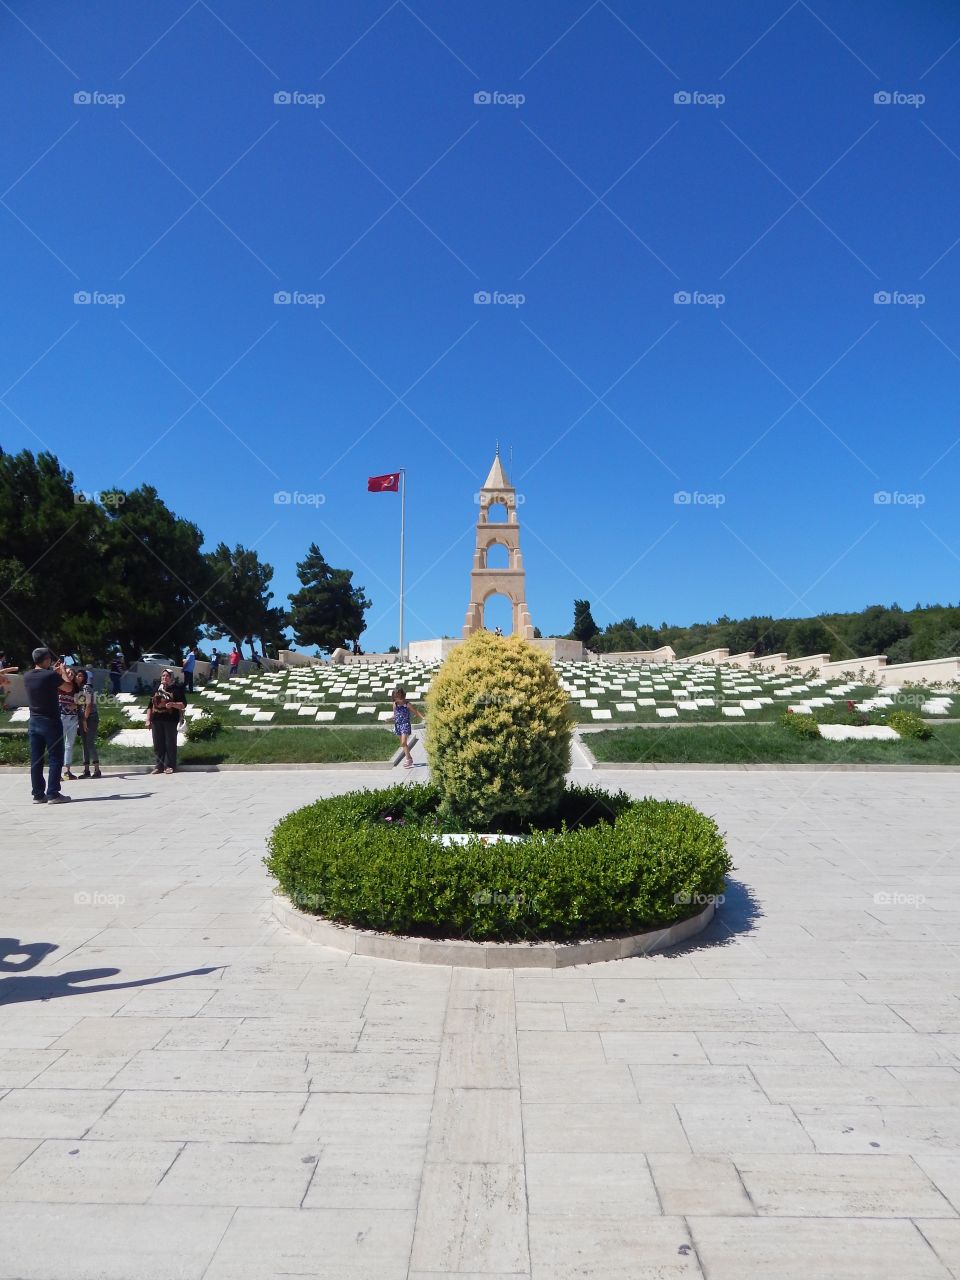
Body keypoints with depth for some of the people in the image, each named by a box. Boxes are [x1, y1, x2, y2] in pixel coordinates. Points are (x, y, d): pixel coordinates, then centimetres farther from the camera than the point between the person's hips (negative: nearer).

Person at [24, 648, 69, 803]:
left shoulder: (27, 677, 3)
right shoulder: (51, 676, -15)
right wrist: (62, 672, 12)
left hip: (34, 722, 6)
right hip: (50, 722, -6)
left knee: (36, 760, 8)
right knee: (55, 759, 0)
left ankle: (38, 794, 10)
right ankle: (53, 794, -2)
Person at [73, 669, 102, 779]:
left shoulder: (87, 688, -9)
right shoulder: (76, 689, 13)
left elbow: (89, 705, -13)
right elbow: (78, 706, 11)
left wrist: (85, 720, -14)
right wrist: (80, 721, 4)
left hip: (91, 718, -7)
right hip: (81, 719, 7)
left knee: (90, 743, -11)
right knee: (85, 744, 7)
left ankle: (97, 770, -10)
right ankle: (86, 770, 9)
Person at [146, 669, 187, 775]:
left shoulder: (177, 689, 2)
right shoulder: (157, 689, 16)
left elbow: (183, 705, -3)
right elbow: (150, 706, 17)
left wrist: (173, 704, -21)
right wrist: (148, 720, 10)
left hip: (171, 720, -5)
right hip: (156, 720, 5)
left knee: (170, 743, -2)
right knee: (158, 744, 6)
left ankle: (170, 766, 5)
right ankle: (160, 765, 13)